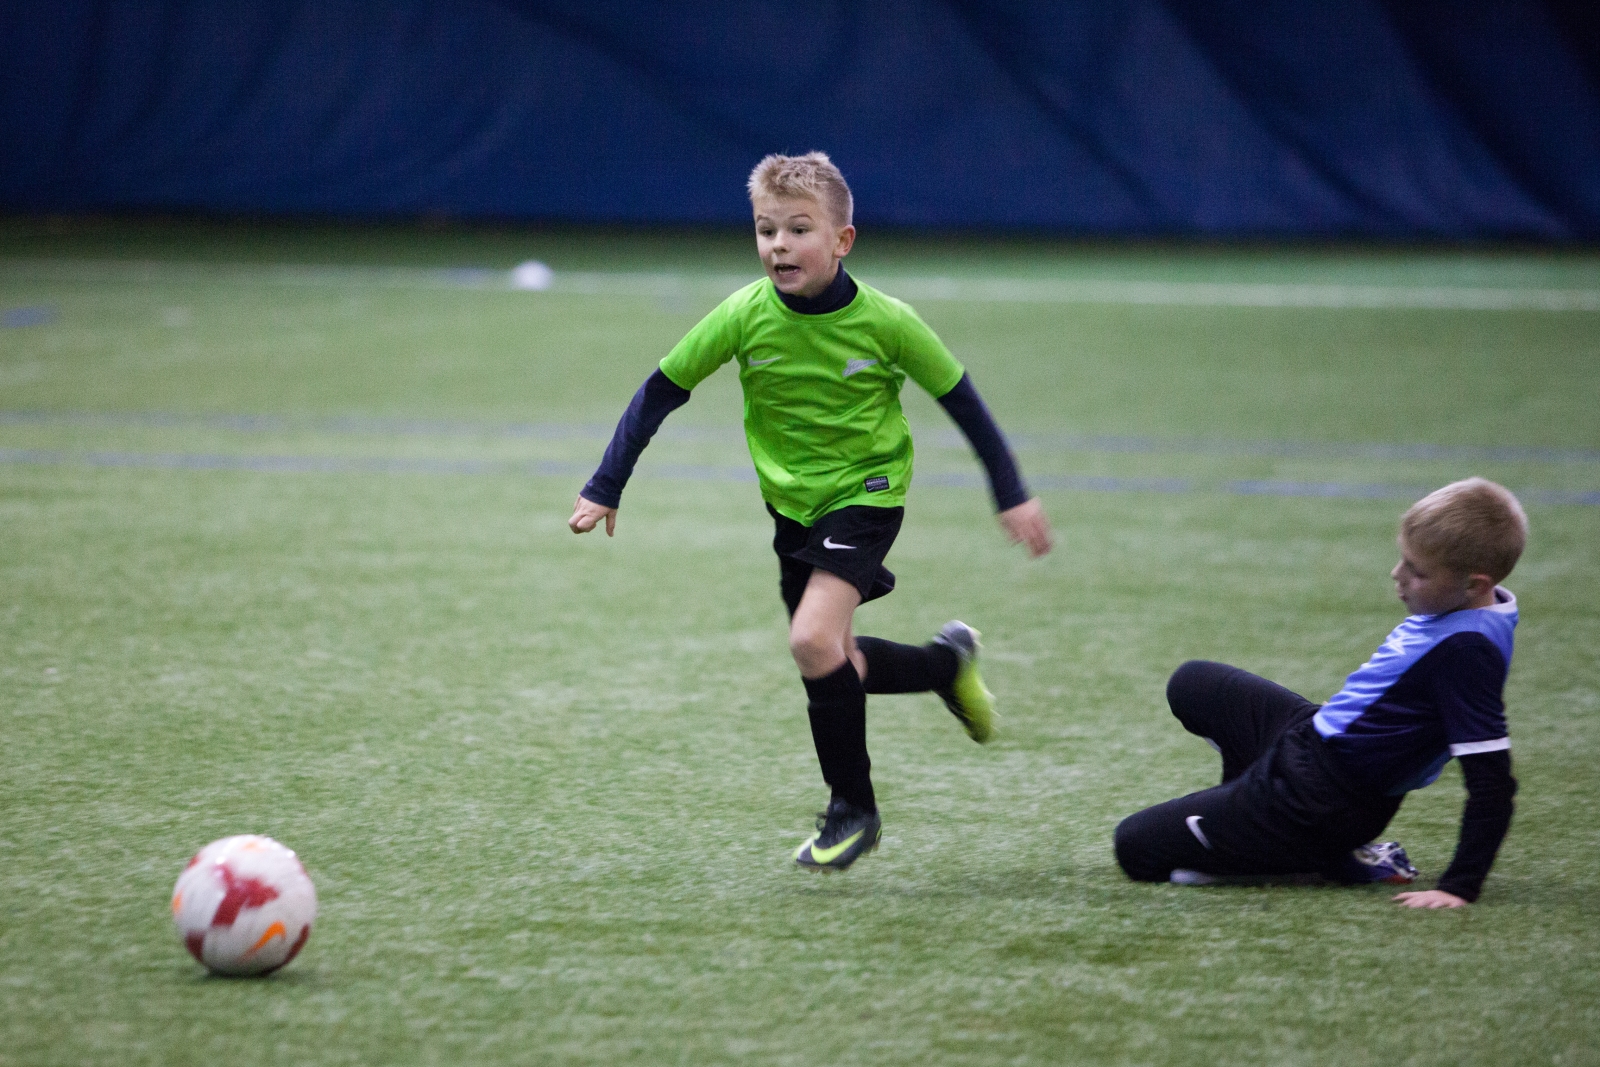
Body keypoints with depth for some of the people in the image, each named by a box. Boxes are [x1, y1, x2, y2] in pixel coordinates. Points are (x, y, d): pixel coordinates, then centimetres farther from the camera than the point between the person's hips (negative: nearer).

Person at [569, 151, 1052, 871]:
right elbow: (660, 392, -7)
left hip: (867, 489, -4)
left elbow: (960, 399, -8)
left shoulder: (884, 321, -21)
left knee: (813, 641, -22)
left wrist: (1012, 495, -5)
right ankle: (949, 660, 40)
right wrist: (605, 487, -9)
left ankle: (853, 810, -4)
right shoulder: (744, 317, -17)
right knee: (831, 665, 10)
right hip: (792, 502, 5)